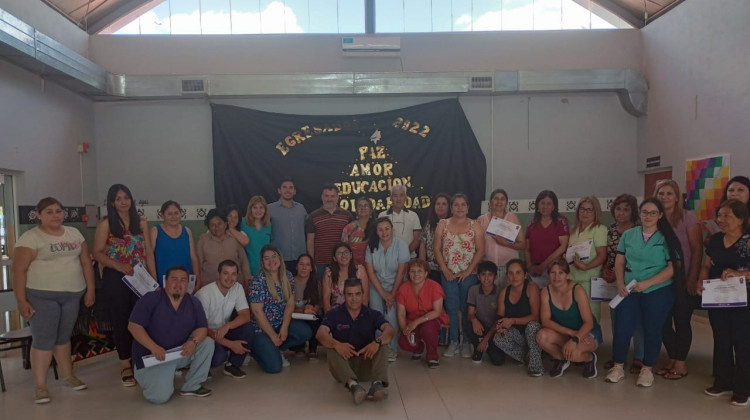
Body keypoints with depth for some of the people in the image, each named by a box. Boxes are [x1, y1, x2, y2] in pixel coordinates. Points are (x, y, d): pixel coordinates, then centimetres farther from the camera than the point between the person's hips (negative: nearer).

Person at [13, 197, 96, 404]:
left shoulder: (74, 234, 10)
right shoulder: (30, 237, -6)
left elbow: (86, 263, 12)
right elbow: (19, 270, -9)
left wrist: (90, 289, 7)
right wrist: (21, 300, -14)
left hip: (72, 295, 5)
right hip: (42, 296, -4)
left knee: (63, 337, 15)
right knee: (43, 339, -4)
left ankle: (69, 376, 25)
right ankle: (40, 386, 5)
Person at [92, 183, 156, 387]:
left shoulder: (141, 222, 8)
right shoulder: (106, 223, -2)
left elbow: (149, 252, 7)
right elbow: (97, 253, -6)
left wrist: (154, 278, 2)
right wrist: (118, 265, -20)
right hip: (116, 278, -3)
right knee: (121, 319, 4)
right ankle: (125, 365, 13)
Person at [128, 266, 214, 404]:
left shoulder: (193, 302, 2)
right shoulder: (150, 299, -10)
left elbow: (202, 328, -1)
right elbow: (134, 326, -15)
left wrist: (194, 342, -25)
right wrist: (154, 347, -27)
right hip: (153, 356, -4)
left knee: (207, 343, -18)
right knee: (160, 396, -22)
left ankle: (191, 386, -6)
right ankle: (144, 375, 14)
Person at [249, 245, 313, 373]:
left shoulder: (287, 276, 1)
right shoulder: (259, 281, -16)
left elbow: (290, 304, 1)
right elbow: (257, 311, -17)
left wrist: (284, 327, -11)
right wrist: (273, 336, -15)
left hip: (281, 323, 6)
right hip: (261, 327, -6)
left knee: (306, 332, -19)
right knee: (274, 367, -18)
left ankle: (277, 349, 5)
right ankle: (255, 349, 13)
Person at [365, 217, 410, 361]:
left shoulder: (401, 245, -11)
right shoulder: (372, 246, -4)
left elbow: (401, 272, -10)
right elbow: (370, 271, -4)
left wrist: (392, 294, -11)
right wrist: (383, 293, -9)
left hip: (395, 286, -2)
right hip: (376, 287, 2)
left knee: (391, 316, -17)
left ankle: (392, 348, -2)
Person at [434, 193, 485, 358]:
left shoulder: (475, 226, 2)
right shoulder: (443, 224, 5)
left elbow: (480, 250, -4)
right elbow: (437, 249, 2)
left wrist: (468, 270, -10)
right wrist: (444, 270, -7)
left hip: (468, 274, -1)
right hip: (448, 274, 1)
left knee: (467, 308, 3)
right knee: (451, 308, 4)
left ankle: (466, 343, 13)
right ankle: (453, 342, 12)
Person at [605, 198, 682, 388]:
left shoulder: (666, 238, 0)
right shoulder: (628, 235, 10)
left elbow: (672, 267, -7)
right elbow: (619, 262, 11)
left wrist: (646, 283, -15)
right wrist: (620, 284, -5)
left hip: (658, 290, -2)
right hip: (630, 291, 2)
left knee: (652, 330, 5)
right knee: (622, 328, -3)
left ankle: (647, 369, 23)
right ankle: (618, 367, 14)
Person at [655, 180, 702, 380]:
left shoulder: (687, 217, -5)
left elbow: (697, 249, -8)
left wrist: (692, 278, -12)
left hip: (682, 279, -4)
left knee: (682, 321, 4)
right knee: (663, 322, 8)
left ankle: (681, 363, 17)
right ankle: (672, 359, 24)